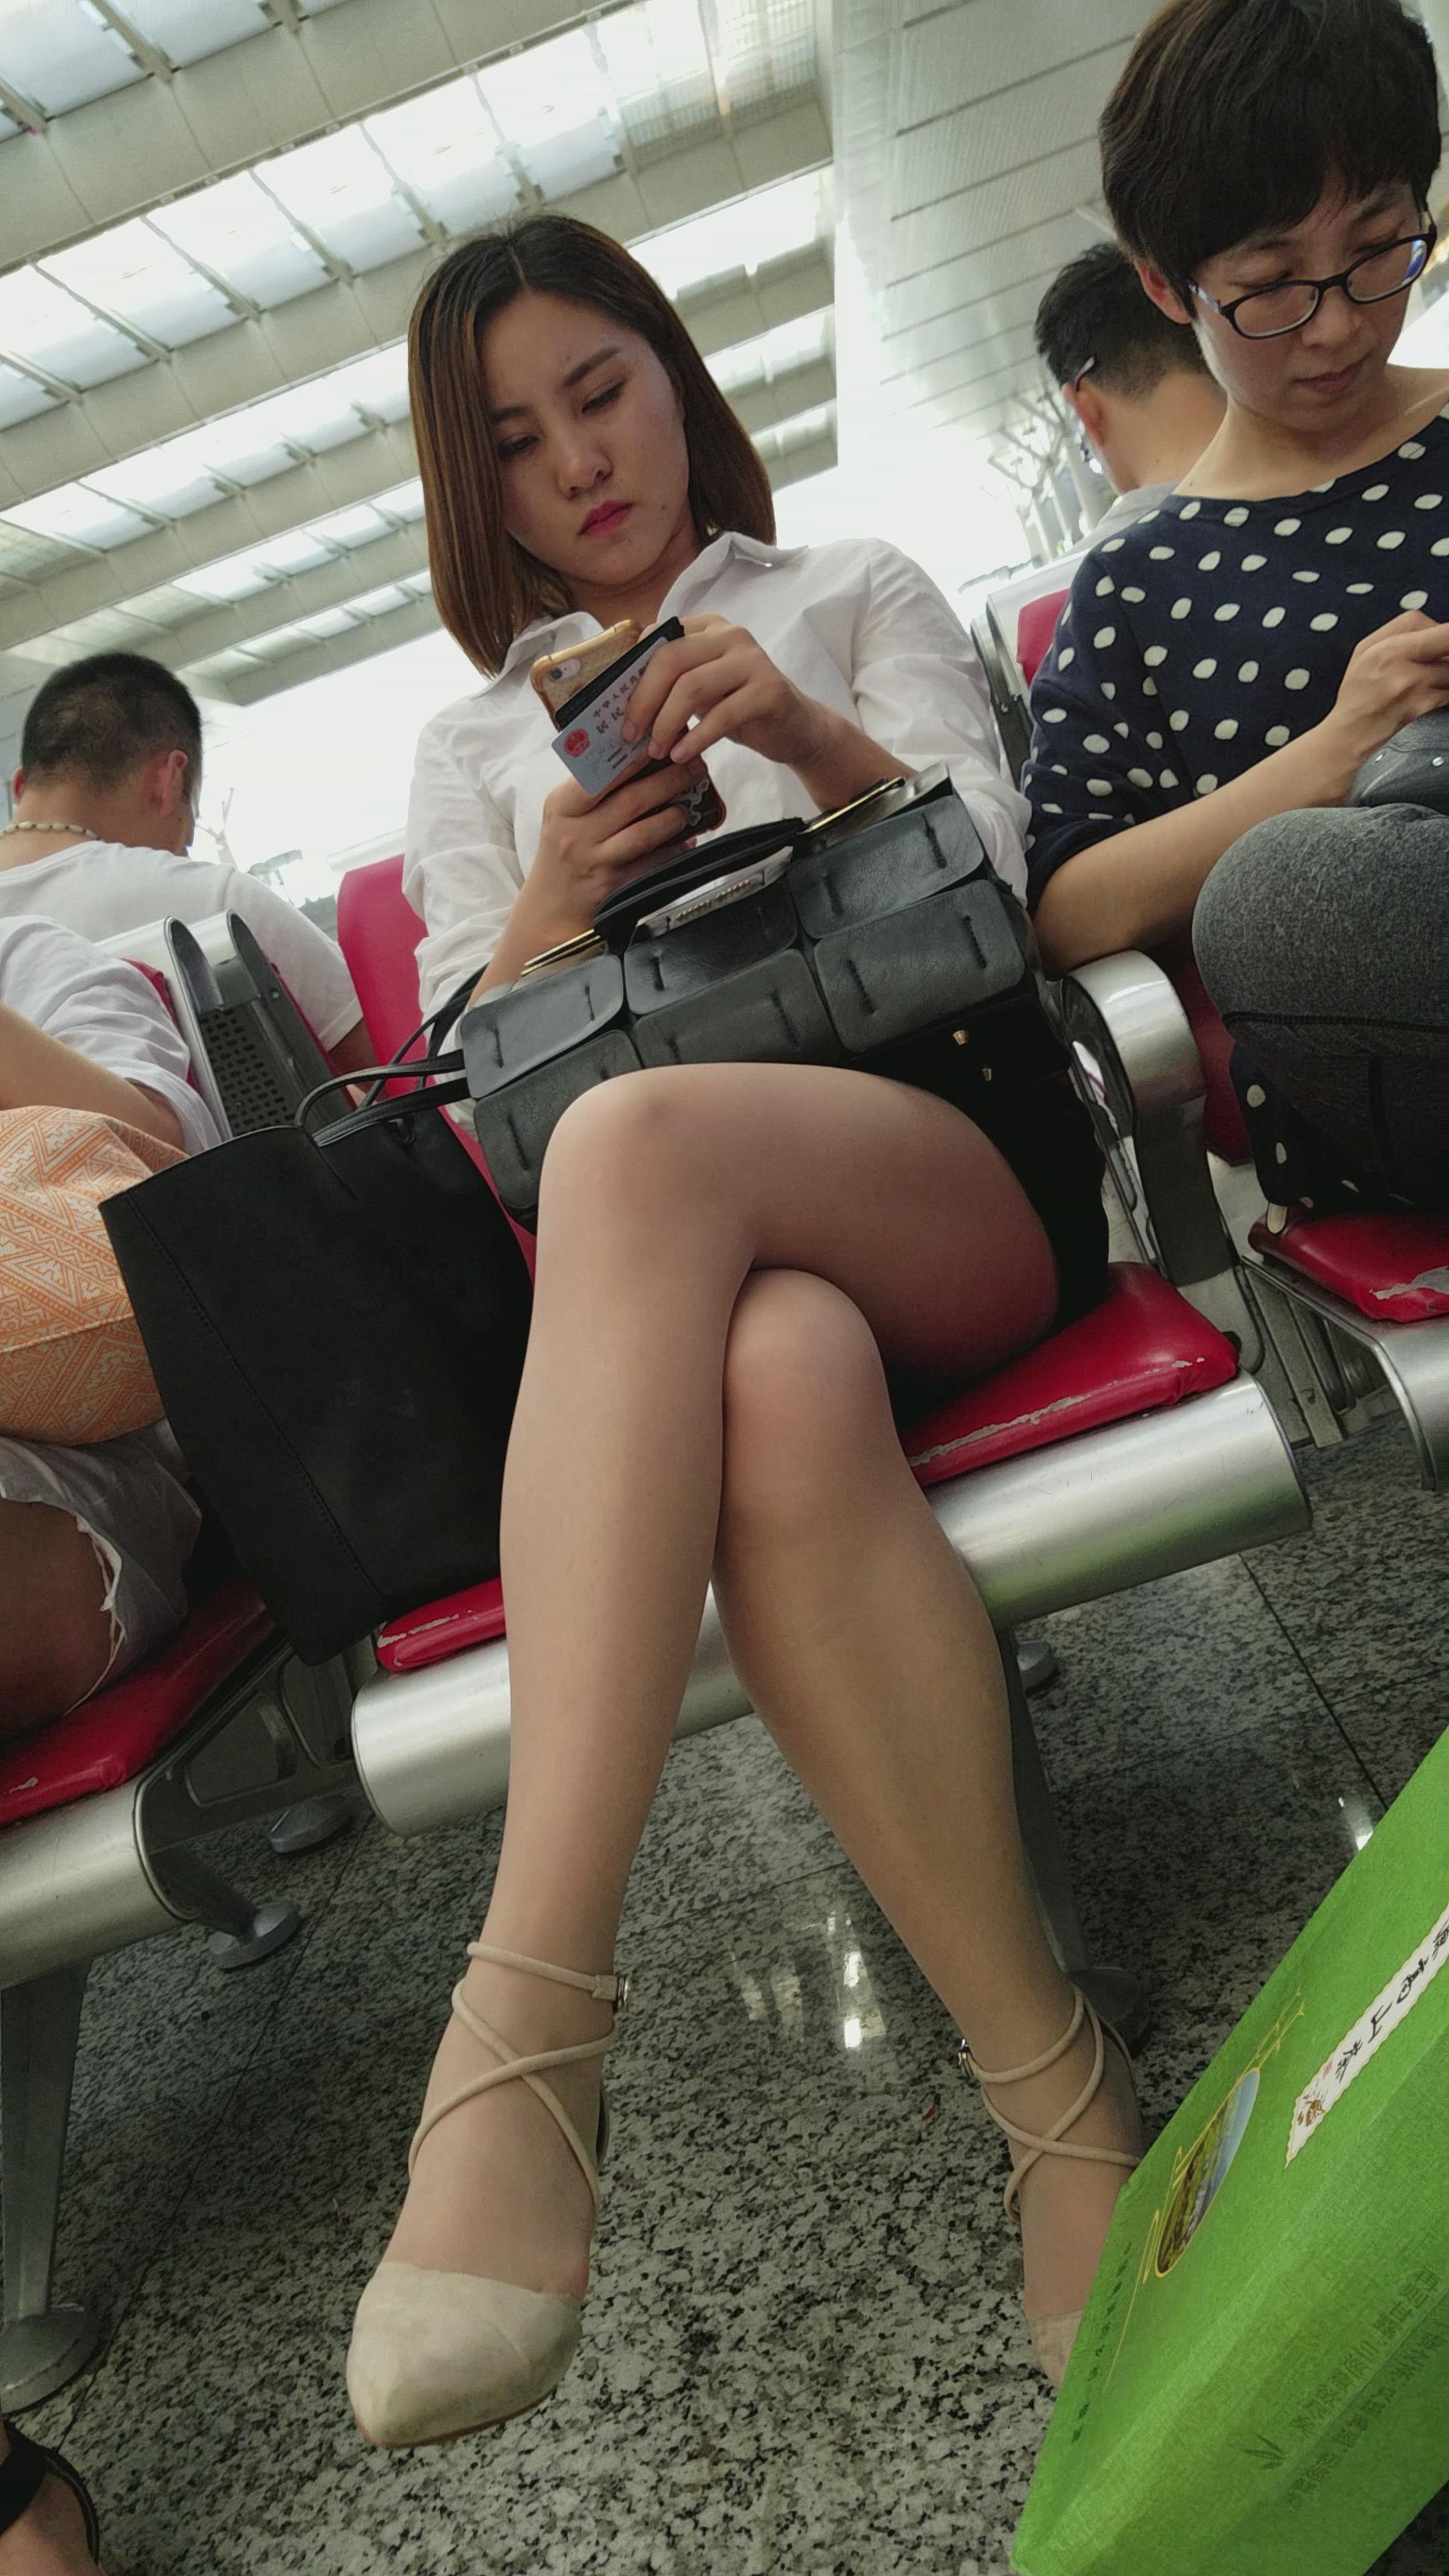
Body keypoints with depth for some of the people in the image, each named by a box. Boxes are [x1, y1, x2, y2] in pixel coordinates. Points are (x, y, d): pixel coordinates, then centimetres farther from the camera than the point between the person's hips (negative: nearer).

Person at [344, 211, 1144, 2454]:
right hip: (670, 1253, 1)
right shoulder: (475, 747, 32)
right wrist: (557, 896, -2)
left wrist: (814, 734, -4)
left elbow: (987, 873, 15)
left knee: (636, 1144, -39)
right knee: (779, 1395, -40)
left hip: (950, 1141, 0)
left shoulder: (859, 592, 29)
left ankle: (532, 2018, -42)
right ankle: (1063, 2091, -31)